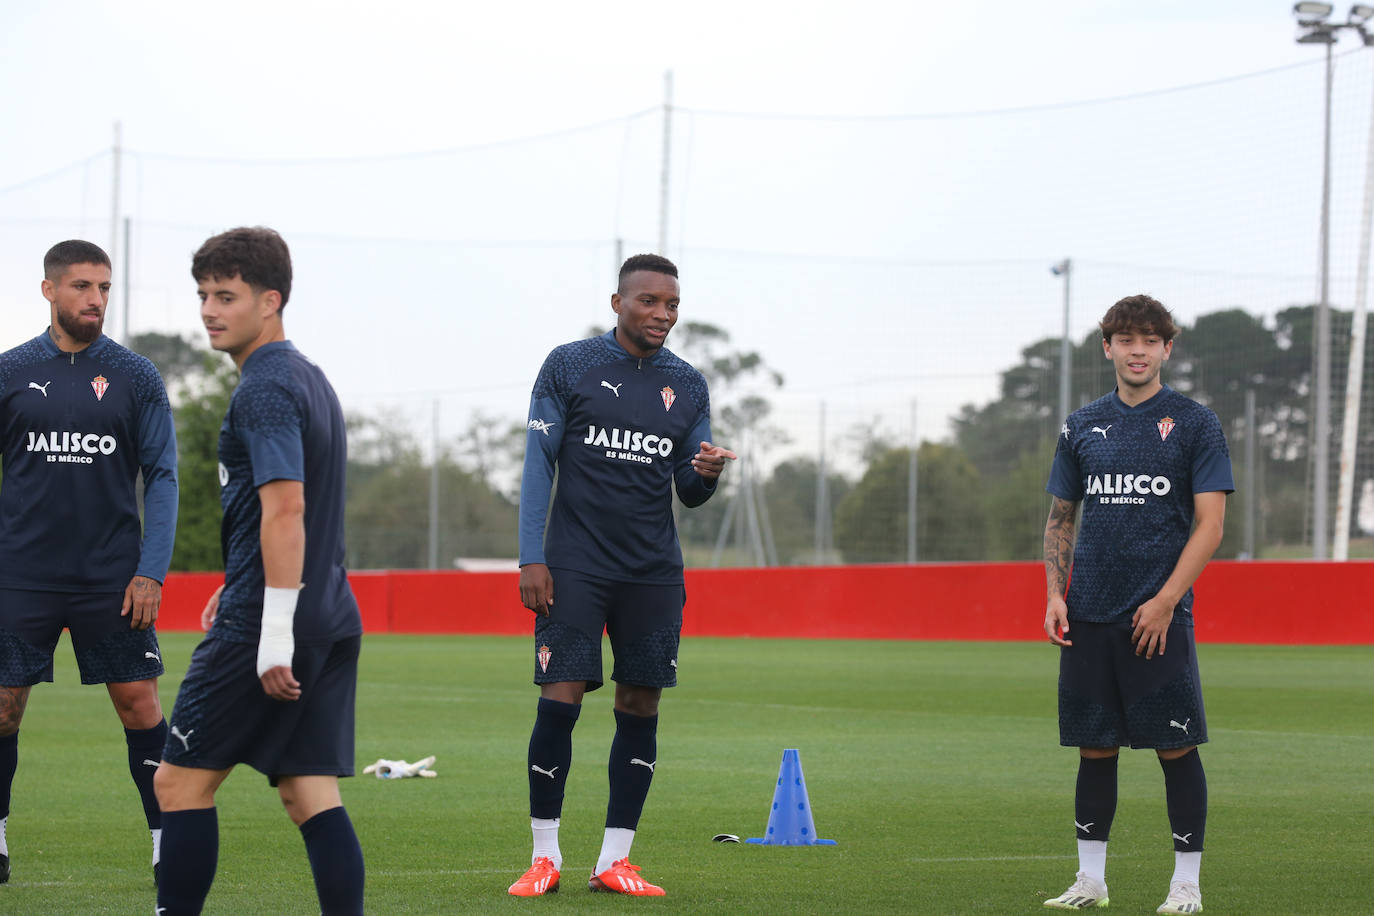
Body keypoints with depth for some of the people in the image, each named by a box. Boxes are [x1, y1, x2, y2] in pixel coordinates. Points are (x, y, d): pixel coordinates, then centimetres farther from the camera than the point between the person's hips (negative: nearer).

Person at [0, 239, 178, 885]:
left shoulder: (135, 378, 2)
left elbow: (162, 478, 3)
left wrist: (151, 572, -6)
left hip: (113, 580, 0)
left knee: (139, 706, -3)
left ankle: (167, 842, 5)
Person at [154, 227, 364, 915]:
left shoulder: (264, 389, -13)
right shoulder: (310, 379, 17)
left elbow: (285, 507, -23)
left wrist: (274, 634, -25)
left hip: (265, 626, -9)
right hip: (332, 620, 9)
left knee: (181, 781, 1)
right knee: (311, 796, 4)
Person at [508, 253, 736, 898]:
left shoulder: (687, 386, 11)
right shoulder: (569, 366, 1)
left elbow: (689, 493, 15)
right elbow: (539, 463, 0)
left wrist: (704, 474, -10)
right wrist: (531, 559, -7)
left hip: (654, 573, 3)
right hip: (576, 566, -3)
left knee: (641, 706, 1)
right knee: (559, 701, -9)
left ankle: (614, 861, 6)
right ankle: (545, 857, 0)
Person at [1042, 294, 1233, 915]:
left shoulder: (1194, 423, 0)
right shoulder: (1082, 427, 11)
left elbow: (1210, 523, -4)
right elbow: (1060, 519, 17)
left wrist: (1165, 601, -13)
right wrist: (1055, 595, 3)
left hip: (1159, 617, -4)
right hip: (1090, 616, 4)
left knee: (1176, 748, -3)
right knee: (1094, 748, 7)